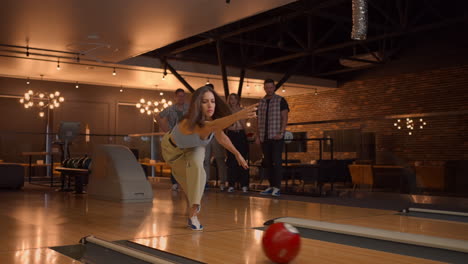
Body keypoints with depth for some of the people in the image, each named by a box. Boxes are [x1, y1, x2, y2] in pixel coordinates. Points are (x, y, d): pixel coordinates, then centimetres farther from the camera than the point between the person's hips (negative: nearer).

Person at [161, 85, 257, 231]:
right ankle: (194, 204, 36)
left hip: (194, 147, 3)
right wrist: (239, 115, -82)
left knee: (196, 165, -25)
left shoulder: (213, 119, -26)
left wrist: (237, 153, 0)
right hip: (173, 148, -3)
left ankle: (193, 214, -19)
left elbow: (221, 136, -4)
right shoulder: (190, 123, -47)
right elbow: (212, 127, -67)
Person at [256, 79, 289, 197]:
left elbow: (285, 117, -4)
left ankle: (277, 188, -8)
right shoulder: (261, 103, 15)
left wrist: (281, 133, -15)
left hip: (276, 137, -5)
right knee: (267, 162, 6)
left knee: (276, 161, -9)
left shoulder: (281, 101, 1)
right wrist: (257, 136, 10)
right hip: (264, 137, 5)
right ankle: (271, 186, 13)